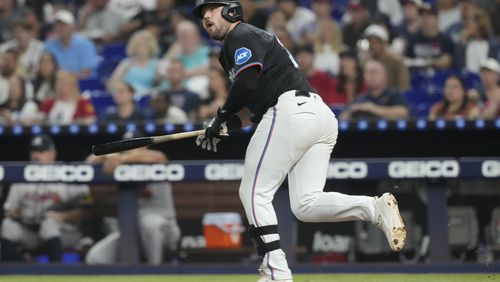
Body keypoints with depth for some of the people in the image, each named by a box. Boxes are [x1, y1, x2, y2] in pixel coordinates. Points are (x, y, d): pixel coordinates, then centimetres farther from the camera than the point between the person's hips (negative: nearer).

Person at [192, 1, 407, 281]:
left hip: (290, 112, -9)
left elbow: (247, 84, -15)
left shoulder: (241, 36, 1)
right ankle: (377, 207, -17)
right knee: (306, 205, 1)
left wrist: (222, 117, 0)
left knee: (254, 193, -2)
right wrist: (226, 127, 16)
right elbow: (256, 102, 30)